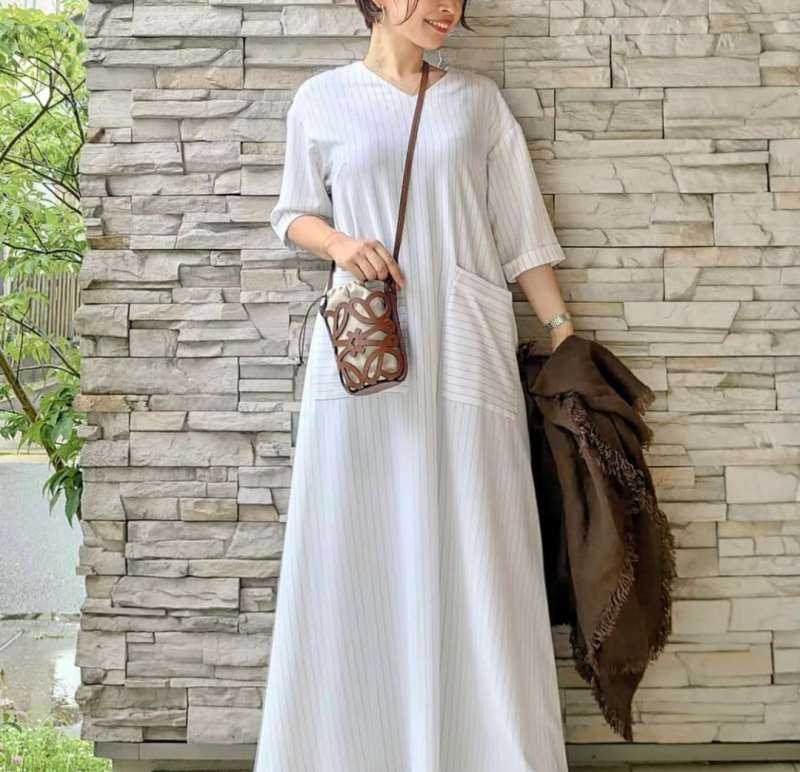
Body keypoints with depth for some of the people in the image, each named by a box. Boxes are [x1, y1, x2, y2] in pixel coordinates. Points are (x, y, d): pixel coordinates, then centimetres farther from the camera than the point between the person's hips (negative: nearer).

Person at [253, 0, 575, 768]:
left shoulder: (477, 98, 11)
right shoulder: (322, 98, 8)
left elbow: (520, 228, 10)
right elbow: (293, 215, 13)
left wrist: (563, 330, 5)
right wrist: (340, 242, -9)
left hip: (464, 344, 1)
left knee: (473, 549, 0)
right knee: (356, 549, 1)